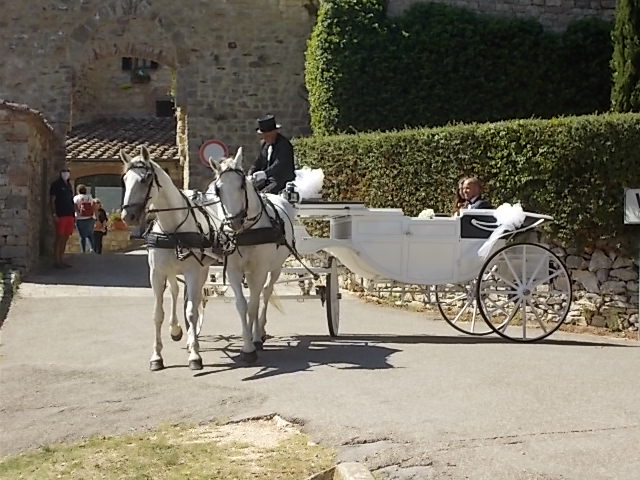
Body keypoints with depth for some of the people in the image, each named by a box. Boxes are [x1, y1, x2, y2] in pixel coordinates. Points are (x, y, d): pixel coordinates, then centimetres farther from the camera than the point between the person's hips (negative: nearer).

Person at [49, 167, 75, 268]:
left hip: (69, 215, 7)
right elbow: (52, 200, -8)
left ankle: (61, 260, 14)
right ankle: (56, 261, -3)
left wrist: (73, 214, 17)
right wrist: (54, 214, -16)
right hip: (60, 215, -7)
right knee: (59, 238, -7)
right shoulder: (56, 184, -3)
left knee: (65, 238, 8)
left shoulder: (68, 185, 18)